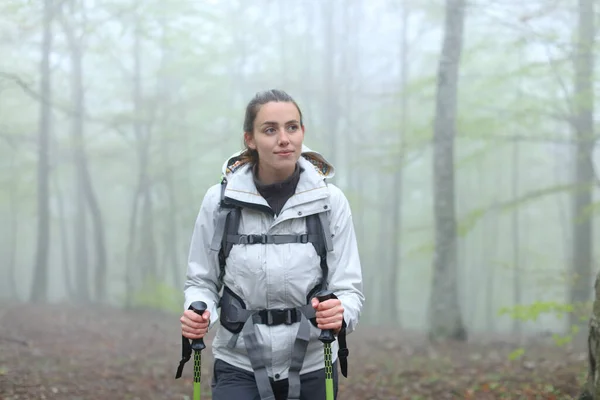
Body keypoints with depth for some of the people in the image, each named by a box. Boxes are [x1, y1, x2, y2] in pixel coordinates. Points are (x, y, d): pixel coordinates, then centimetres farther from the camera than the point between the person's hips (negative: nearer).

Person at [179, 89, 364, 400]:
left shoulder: (330, 201, -7)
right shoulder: (220, 201, -7)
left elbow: (349, 289, -5)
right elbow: (201, 281, 4)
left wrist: (340, 315, -28)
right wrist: (197, 313, -18)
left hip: (311, 366, 1)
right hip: (240, 366, -1)